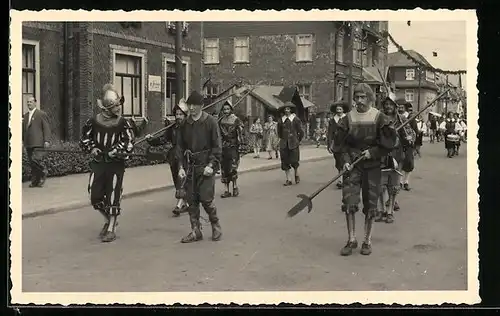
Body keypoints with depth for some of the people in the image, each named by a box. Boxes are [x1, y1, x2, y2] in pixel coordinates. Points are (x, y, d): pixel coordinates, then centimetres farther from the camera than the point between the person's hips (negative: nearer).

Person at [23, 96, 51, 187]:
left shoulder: (41, 114, 1)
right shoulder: (25, 115, 19)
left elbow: (46, 128, -3)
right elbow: (23, 129, 23)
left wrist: (47, 140, -11)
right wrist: (23, 141, 16)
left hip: (38, 142, -6)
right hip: (28, 144, 6)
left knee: (36, 159, -19)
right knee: (31, 162, 5)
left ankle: (43, 172, 7)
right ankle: (35, 181, 10)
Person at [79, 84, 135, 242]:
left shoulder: (123, 124, -5)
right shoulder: (93, 122, 1)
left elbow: (129, 144, -8)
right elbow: (84, 138, 12)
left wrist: (115, 151, -16)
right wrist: (92, 148, -4)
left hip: (116, 165, -3)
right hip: (98, 164, 3)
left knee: (113, 197, 0)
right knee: (95, 197, 3)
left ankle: (112, 229, 14)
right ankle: (108, 221, 29)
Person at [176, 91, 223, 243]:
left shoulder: (210, 121, -4)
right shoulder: (185, 124, 8)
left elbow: (217, 146, -5)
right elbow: (180, 146, 11)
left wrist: (211, 165, -13)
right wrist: (181, 166, 2)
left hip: (206, 166, -4)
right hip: (190, 166, 4)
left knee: (206, 198, -8)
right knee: (191, 200, 4)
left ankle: (216, 225, 15)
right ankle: (195, 231, 13)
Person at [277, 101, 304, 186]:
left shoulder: (295, 119, -5)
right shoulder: (281, 120, 6)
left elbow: (301, 132, 1)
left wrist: (298, 140, 6)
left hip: (293, 143, -3)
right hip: (284, 144, 3)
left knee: (294, 161, -3)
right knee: (285, 162, 2)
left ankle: (297, 175, 25)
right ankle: (288, 180, 9)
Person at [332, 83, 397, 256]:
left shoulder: (379, 117, -5)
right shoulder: (348, 118, 1)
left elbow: (390, 140, -3)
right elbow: (339, 142, 6)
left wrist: (373, 152, -10)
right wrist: (346, 160, -7)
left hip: (372, 165, -1)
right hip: (352, 164, 1)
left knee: (370, 204, 4)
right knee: (349, 202, -8)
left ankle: (367, 241, 17)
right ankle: (351, 240, 5)